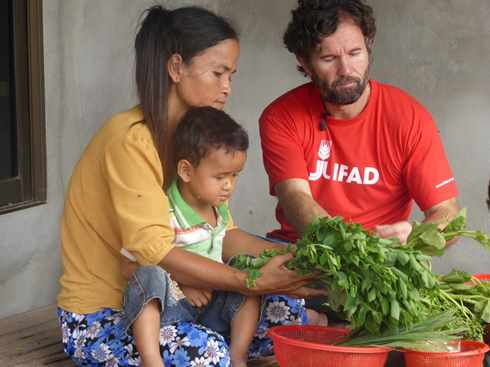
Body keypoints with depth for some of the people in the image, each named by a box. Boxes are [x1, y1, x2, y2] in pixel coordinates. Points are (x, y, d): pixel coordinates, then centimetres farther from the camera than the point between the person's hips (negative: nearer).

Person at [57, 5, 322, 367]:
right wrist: (254, 281, -32)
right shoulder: (130, 139, -20)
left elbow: (223, 233, 1)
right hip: (99, 318, -8)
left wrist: (293, 259, -15)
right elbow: (153, 251, -29)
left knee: (288, 307, -6)